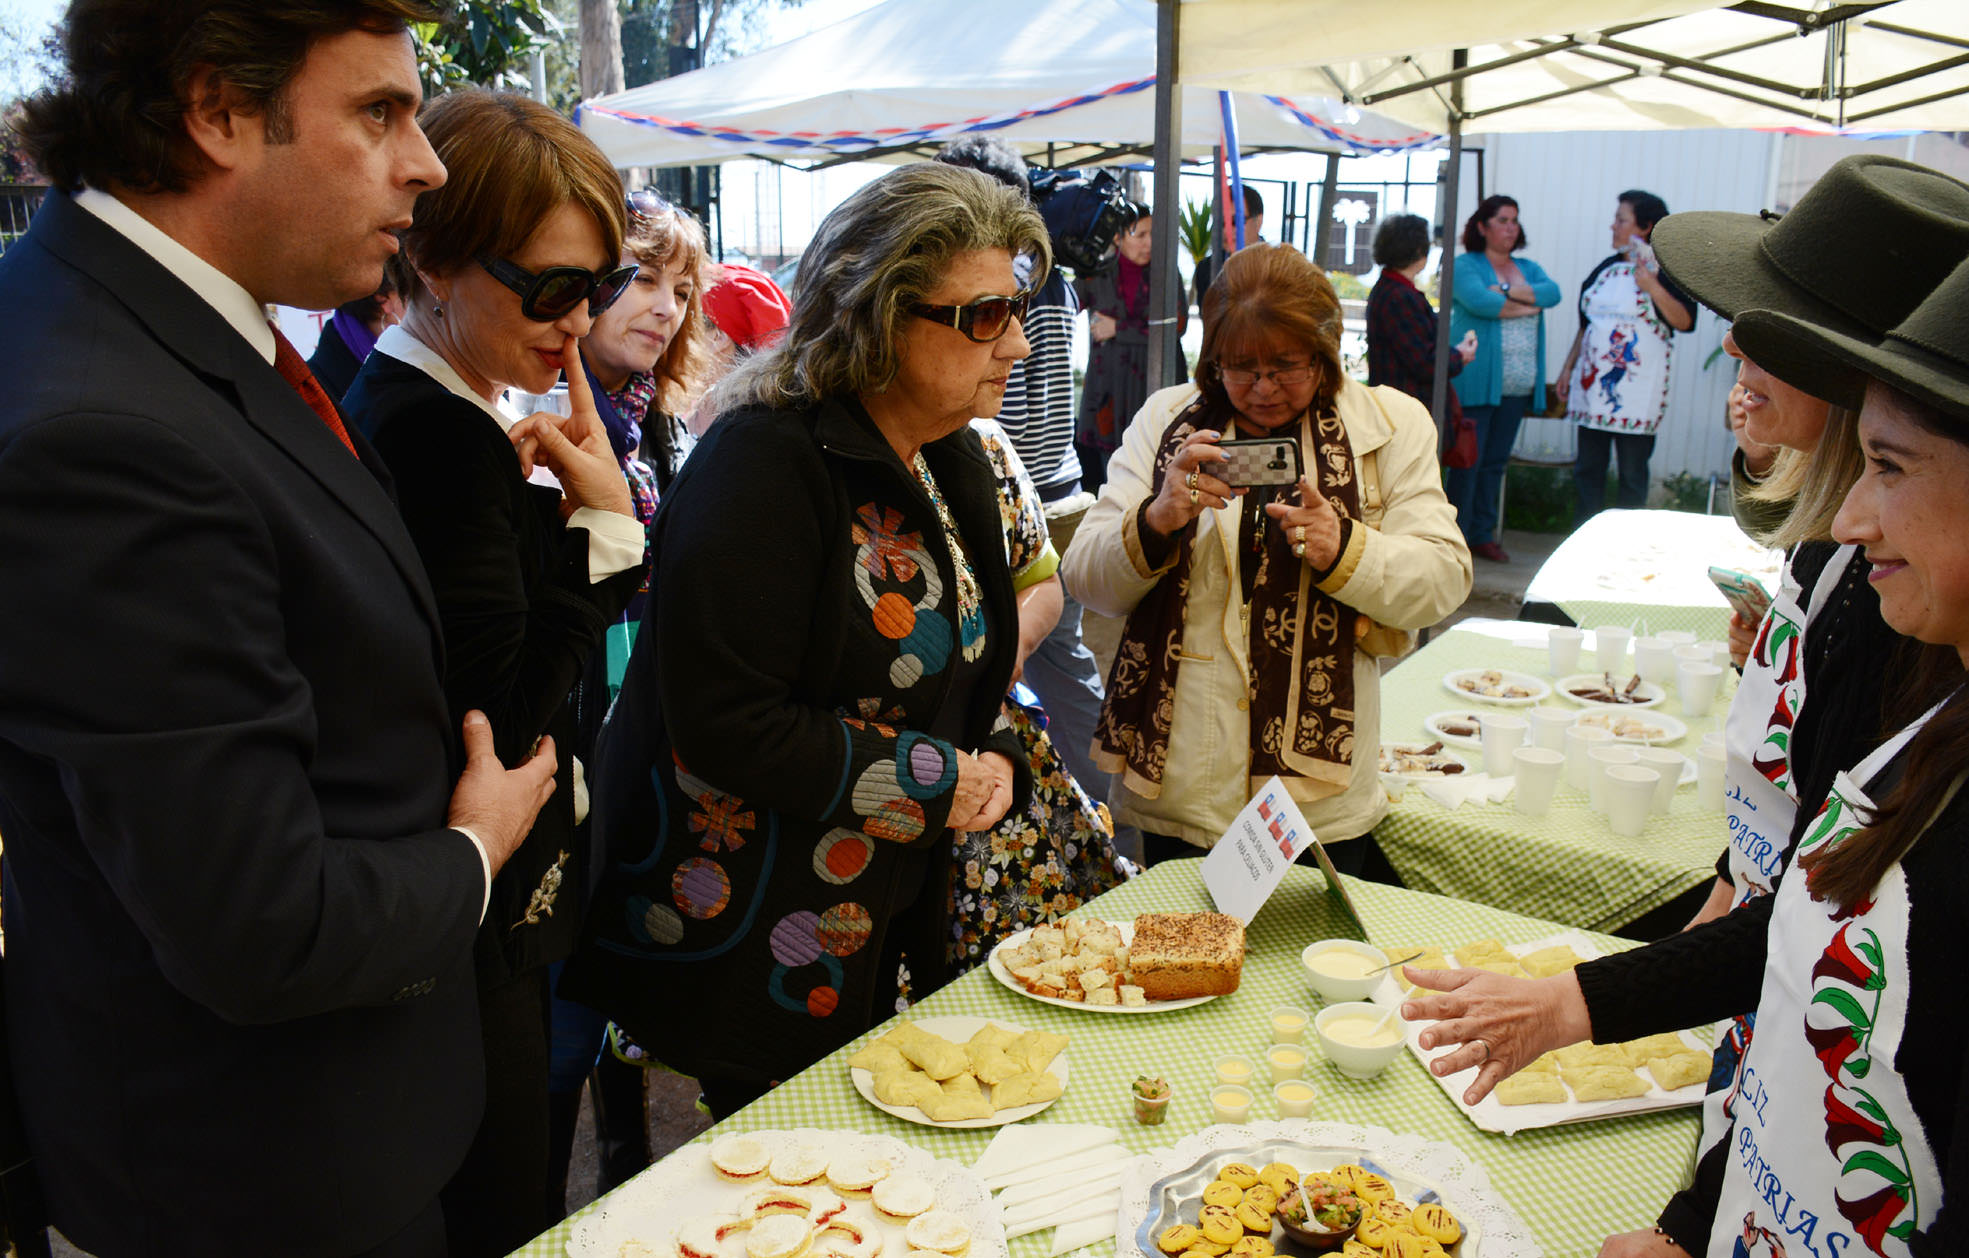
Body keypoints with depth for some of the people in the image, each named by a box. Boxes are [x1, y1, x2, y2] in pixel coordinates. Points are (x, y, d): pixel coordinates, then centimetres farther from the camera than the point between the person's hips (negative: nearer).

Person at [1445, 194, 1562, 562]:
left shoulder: (1528, 268, 19)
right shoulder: (1466, 265, 1)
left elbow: (1553, 293, -1)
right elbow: (1478, 301, -18)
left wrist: (1506, 291, -13)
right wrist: (1528, 305, -6)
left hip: (1516, 385, 6)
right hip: (1476, 379, -6)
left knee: (1496, 461, 8)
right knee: (1468, 460, -7)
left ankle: (1483, 535, 15)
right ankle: (1456, 537, -1)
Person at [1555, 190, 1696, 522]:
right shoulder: (1608, 267, 15)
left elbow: (1684, 321, -17)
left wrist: (1653, 287, -27)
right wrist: (1568, 368, 18)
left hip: (1635, 392, -6)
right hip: (1592, 383, 6)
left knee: (1632, 474, 0)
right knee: (1587, 469, 9)